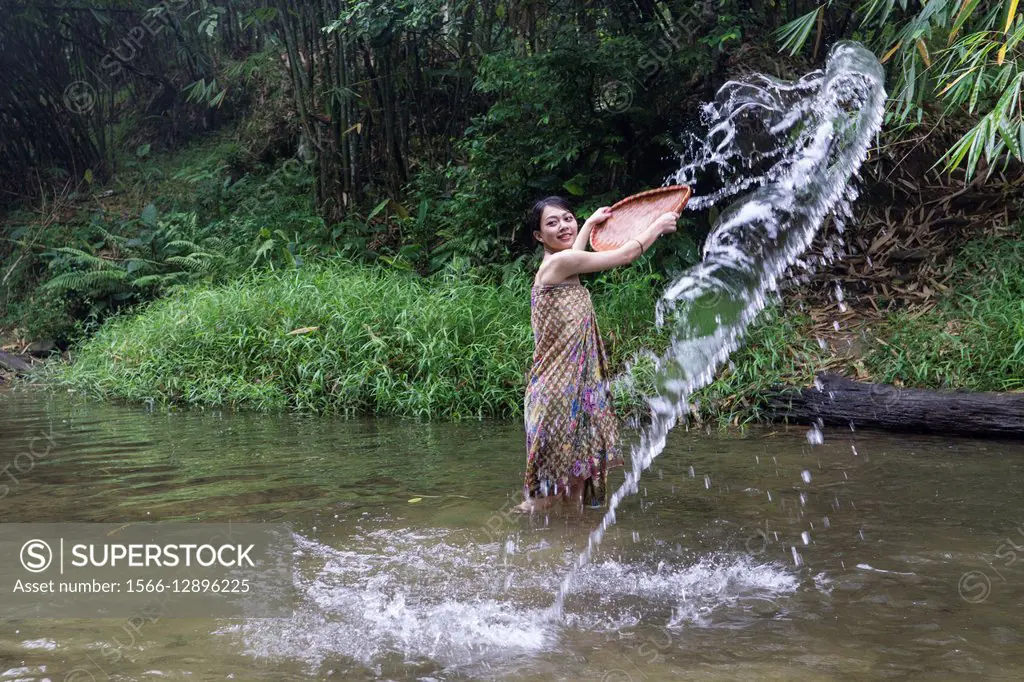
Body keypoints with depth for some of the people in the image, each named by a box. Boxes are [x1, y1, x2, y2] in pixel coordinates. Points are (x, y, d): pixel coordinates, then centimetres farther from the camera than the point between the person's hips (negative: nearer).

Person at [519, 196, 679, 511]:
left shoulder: (560, 265, 13)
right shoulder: (560, 262, -12)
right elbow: (626, 254, -4)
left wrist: (591, 223, 52)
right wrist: (659, 225, 11)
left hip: (578, 388, 10)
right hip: (558, 392, -10)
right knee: (549, 496, -6)